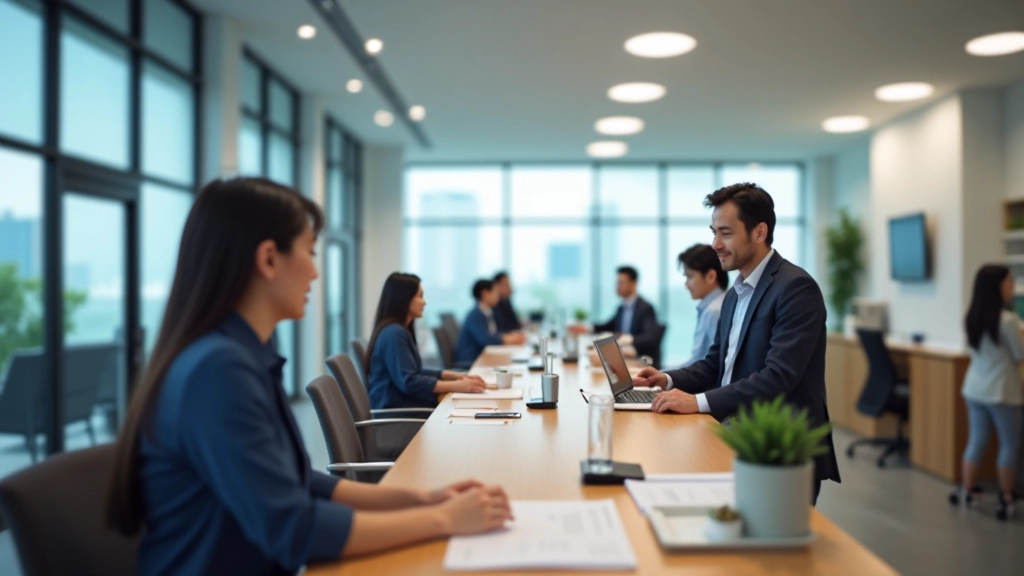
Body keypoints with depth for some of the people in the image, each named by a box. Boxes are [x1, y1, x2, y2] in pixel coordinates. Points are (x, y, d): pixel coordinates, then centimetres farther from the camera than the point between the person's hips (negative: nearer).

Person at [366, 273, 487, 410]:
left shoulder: (400, 330, 16)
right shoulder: (393, 333, -16)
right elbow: (408, 382, -21)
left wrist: (457, 376, 9)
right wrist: (457, 386, -20)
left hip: (402, 405, 10)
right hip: (394, 412, -10)